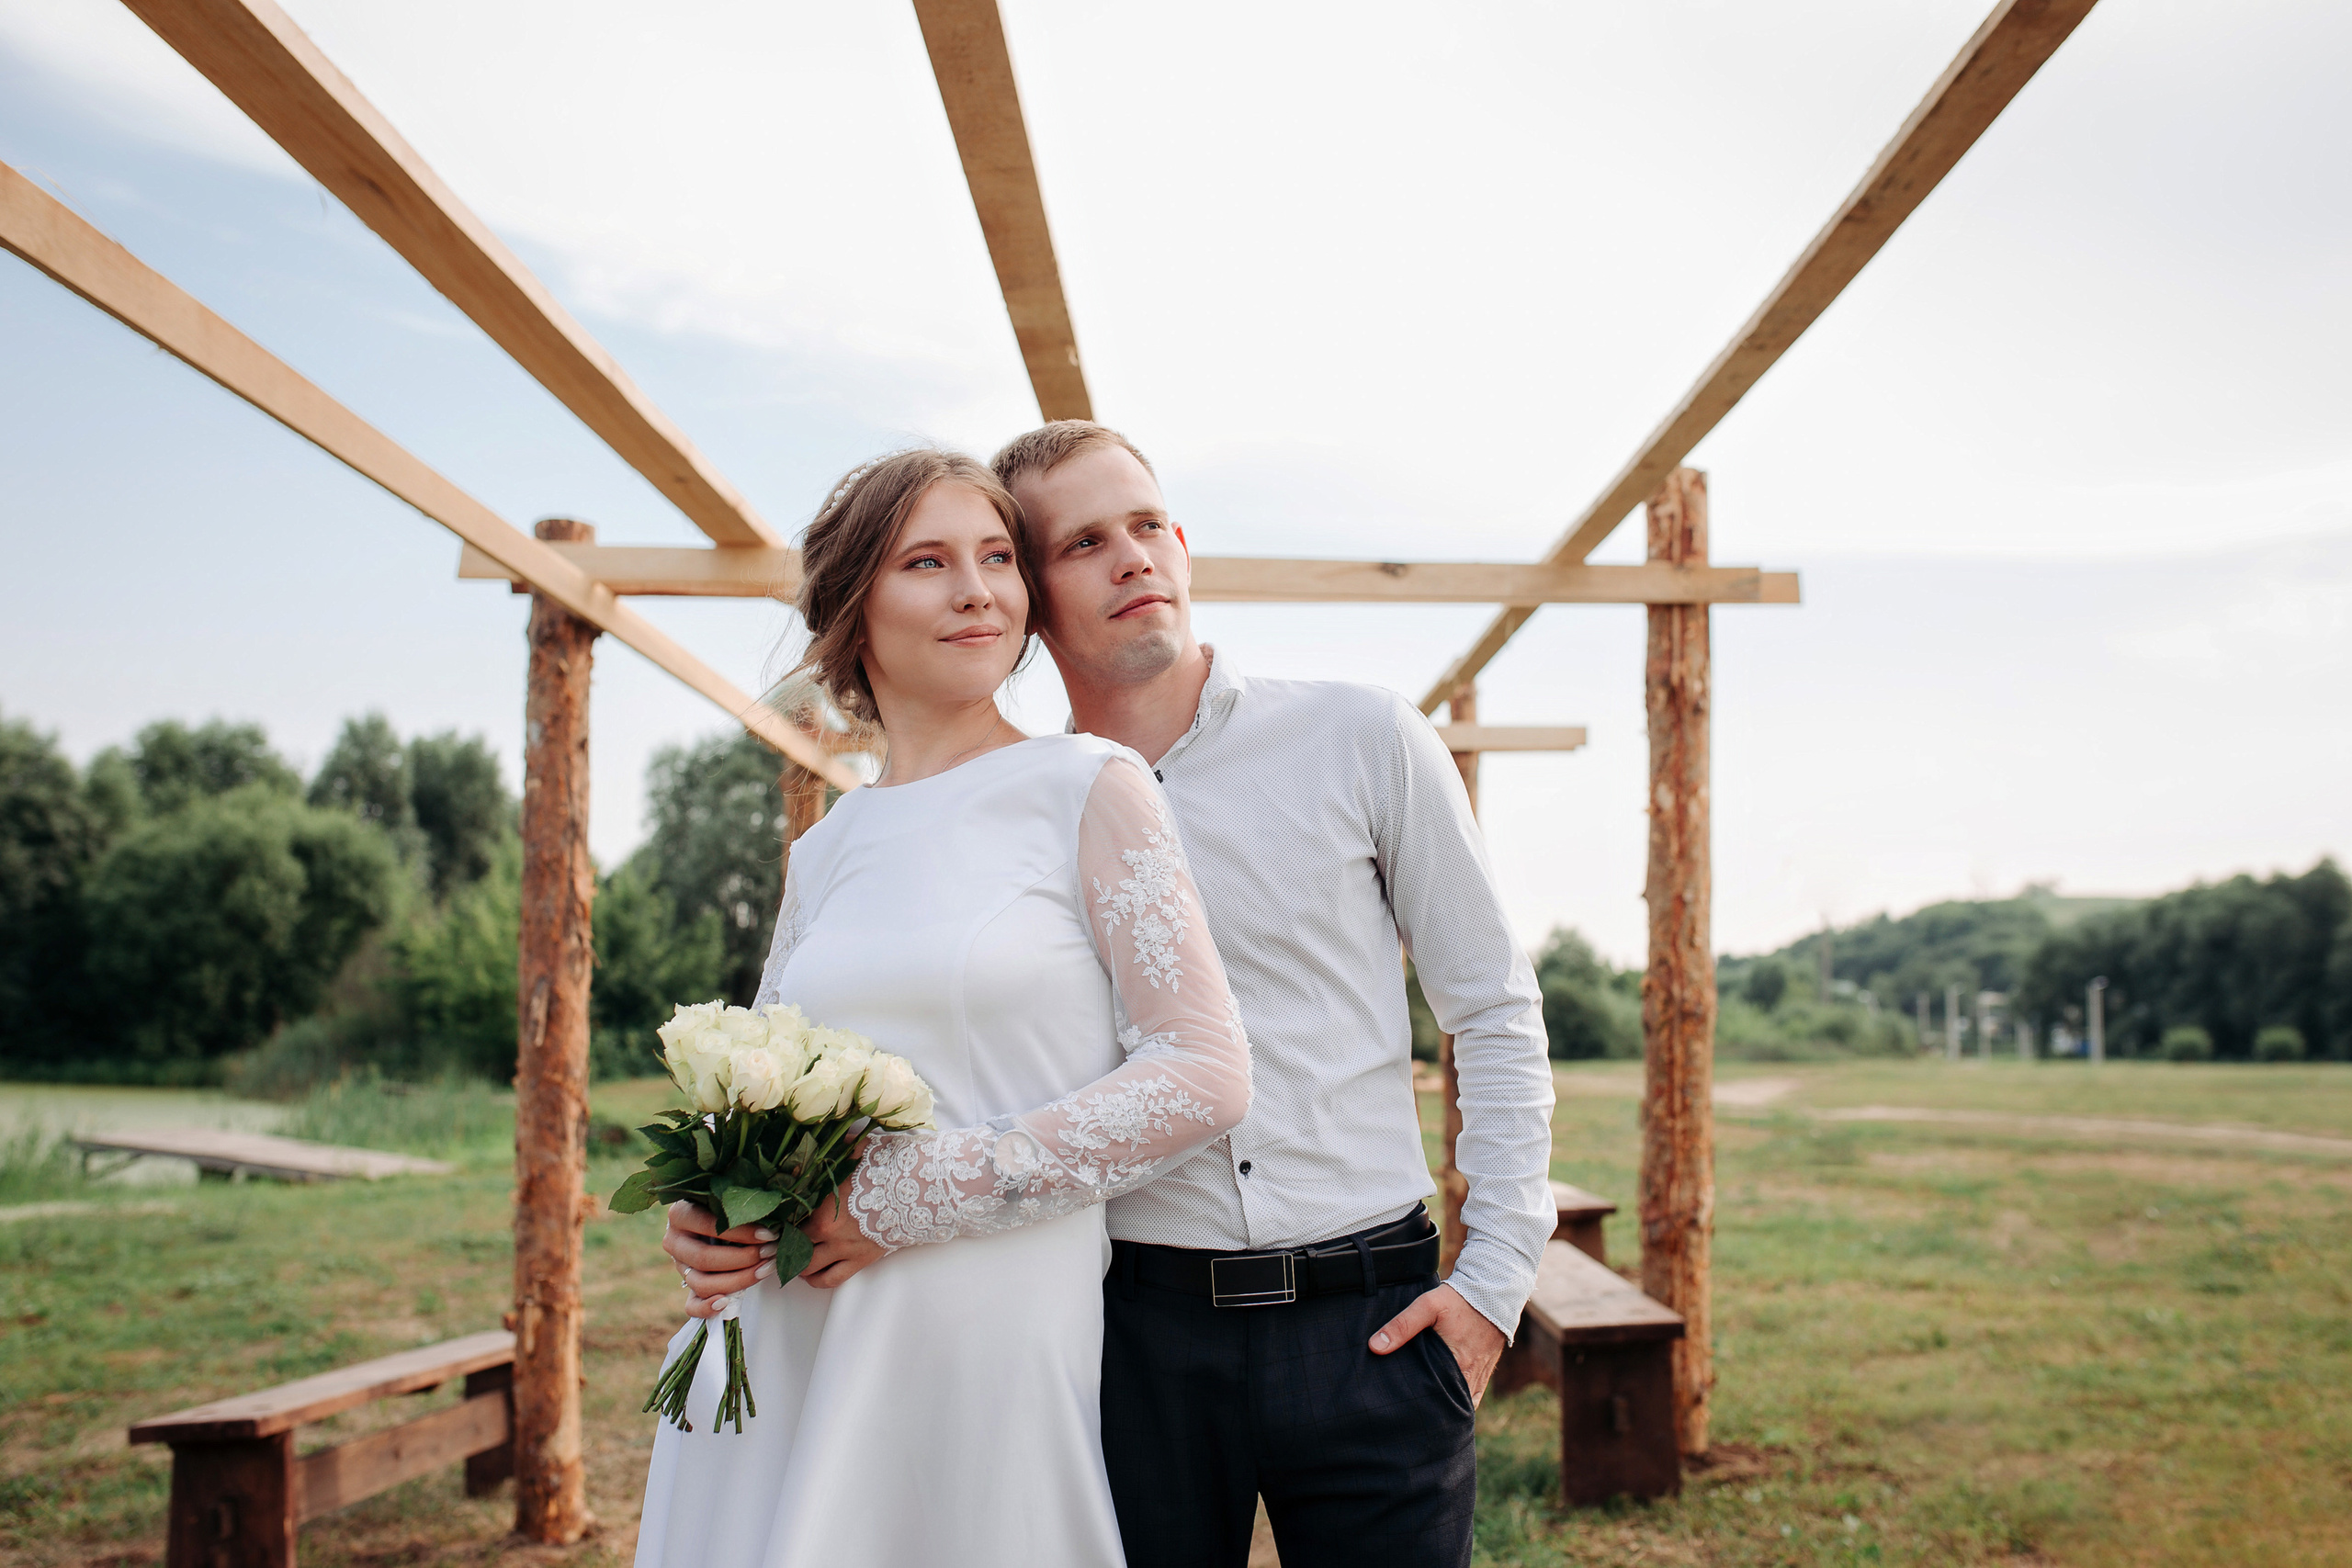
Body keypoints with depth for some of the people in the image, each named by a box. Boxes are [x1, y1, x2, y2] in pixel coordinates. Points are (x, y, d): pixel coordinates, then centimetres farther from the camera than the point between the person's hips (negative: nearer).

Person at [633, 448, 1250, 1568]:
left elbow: (1204, 1075, -11)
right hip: (788, 1349, 4)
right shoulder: (824, 852, 10)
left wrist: (915, 1195, -13)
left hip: (994, 1340, -4)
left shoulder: (1089, 786, -4)